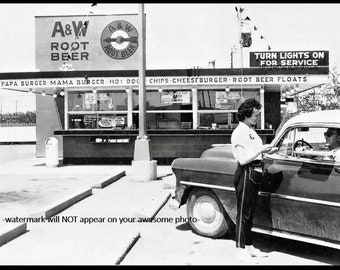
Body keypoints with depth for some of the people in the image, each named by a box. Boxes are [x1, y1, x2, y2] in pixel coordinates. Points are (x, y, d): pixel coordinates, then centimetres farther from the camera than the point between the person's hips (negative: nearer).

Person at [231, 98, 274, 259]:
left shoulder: (251, 131, 15)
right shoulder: (239, 133, -14)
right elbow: (242, 159, -19)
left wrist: (265, 150, 5)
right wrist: (260, 150, -19)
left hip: (254, 173, 9)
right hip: (246, 173, -9)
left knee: (250, 212, 15)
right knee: (243, 213, -1)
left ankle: (249, 246, 24)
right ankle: (241, 248, 9)